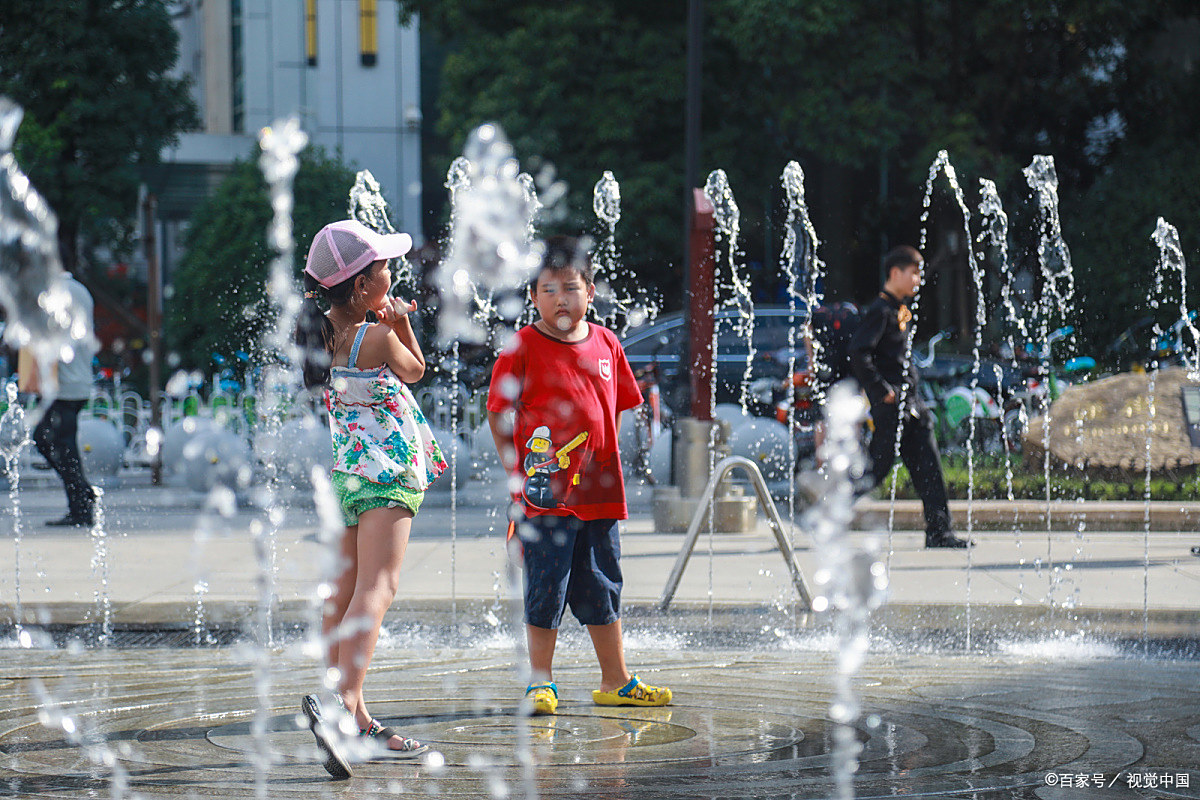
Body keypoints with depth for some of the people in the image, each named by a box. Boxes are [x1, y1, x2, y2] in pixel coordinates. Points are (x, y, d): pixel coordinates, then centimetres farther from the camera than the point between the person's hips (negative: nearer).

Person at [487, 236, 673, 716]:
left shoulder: (605, 343, 7)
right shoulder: (523, 348, -6)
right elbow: (499, 415, -3)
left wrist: (606, 468, 12)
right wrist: (515, 476, -6)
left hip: (599, 492, 4)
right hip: (545, 494, -4)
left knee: (603, 590, 13)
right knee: (546, 591, 1)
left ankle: (615, 682, 22)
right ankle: (541, 684, 12)